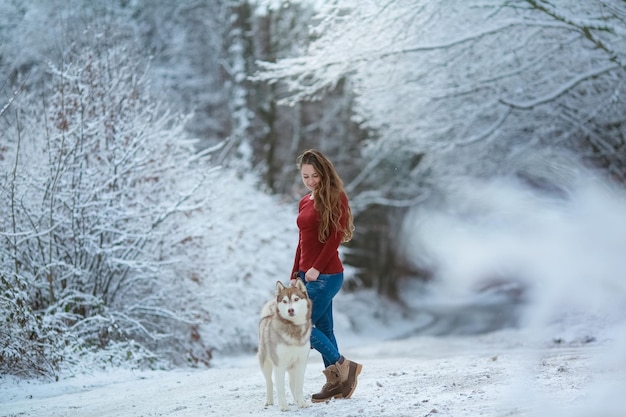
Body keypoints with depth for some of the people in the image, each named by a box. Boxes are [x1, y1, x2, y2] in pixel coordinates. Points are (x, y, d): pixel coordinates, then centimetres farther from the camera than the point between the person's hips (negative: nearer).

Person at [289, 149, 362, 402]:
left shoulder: (335, 198, -7)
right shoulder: (304, 203, 14)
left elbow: (336, 236, -15)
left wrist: (317, 268, -20)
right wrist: (295, 275, 13)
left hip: (326, 275, -8)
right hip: (308, 274, 8)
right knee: (323, 328, 8)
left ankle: (343, 366, -1)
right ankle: (335, 383, 12)